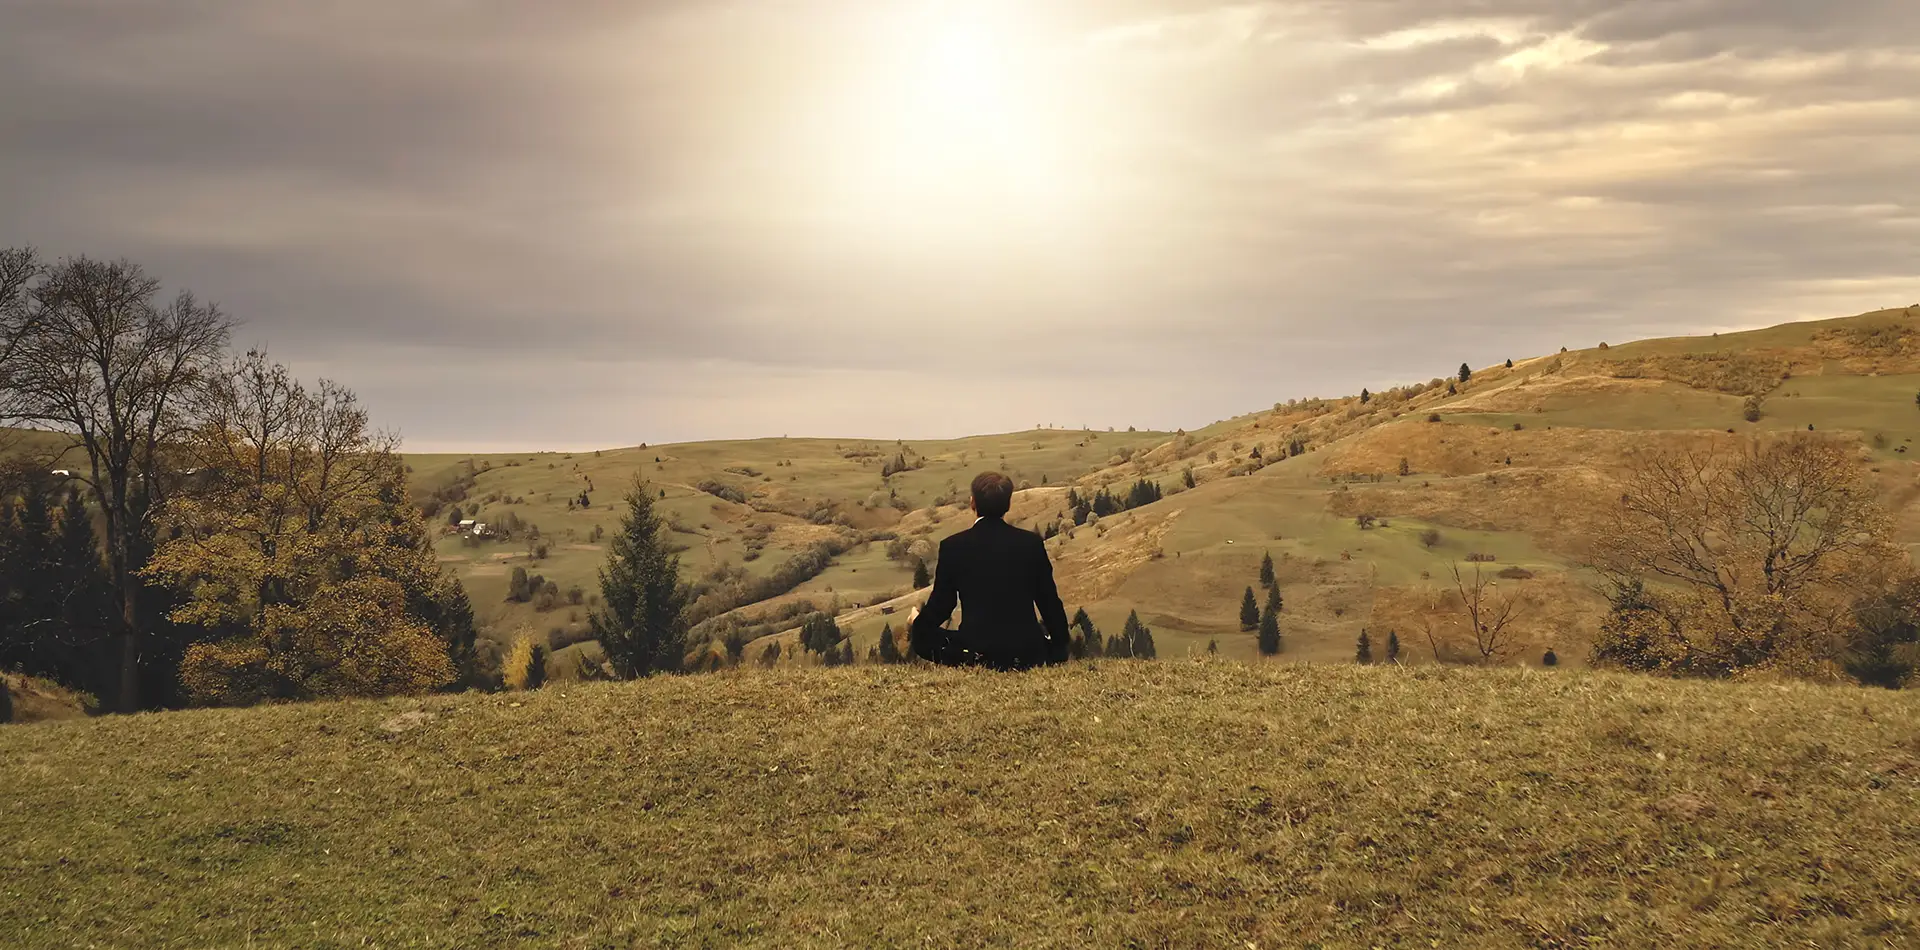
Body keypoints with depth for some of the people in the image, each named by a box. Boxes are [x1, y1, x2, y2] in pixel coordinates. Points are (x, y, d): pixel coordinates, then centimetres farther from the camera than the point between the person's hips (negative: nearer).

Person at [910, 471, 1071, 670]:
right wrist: (1061, 648, 20)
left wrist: (917, 624, 25)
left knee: (923, 637, 23)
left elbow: (941, 604, 2)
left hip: (975, 652, -1)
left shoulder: (953, 546, -6)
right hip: (1027, 654, 1)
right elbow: (1049, 600, 4)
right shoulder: (1032, 543, -3)